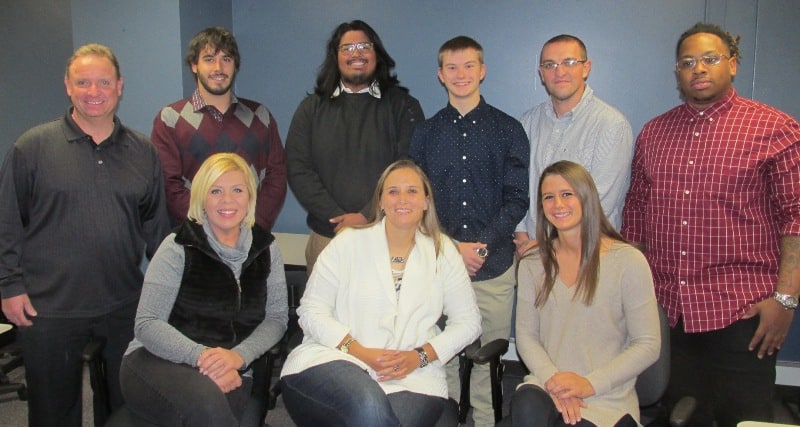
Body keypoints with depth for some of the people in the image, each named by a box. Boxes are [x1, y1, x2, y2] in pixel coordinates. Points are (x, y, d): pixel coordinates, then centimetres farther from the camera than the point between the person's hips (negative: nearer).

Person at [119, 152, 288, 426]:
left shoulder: (265, 249, 7)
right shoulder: (179, 247, -3)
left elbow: (276, 318, 5)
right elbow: (147, 324, -7)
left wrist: (239, 356, -14)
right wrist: (200, 355, -23)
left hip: (229, 374, 2)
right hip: (156, 363, -1)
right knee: (207, 404, -35)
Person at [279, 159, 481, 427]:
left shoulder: (443, 252, 9)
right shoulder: (349, 242, 4)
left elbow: (469, 321, 9)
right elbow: (311, 311, 1)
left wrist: (420, 356, -7)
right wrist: (359, 352, -13)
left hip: (412, 374, 2)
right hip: (336, 357, -1)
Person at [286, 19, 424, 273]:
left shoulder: (403, 106, 3)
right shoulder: (311, 109, 9)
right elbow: (298, 170, 1)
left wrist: (367, 216, -15)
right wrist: (338, 218, -10)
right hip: (327, 237, 2)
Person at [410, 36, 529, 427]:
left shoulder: (508, 130, 6)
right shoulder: (426, 133, 10)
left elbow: (517, 199, 1)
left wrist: (483, 246, -11)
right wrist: (453, 247, -6)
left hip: (494, 265, -1)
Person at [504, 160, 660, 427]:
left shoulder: (628, 261, -5)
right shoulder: (532, 264, 8)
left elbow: (648, 345, -5)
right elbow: (526, 335, 6)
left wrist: (590, 383, -14)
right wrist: (552, 378, -13)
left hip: (608, 398, -2)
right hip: (547, 384, 2)